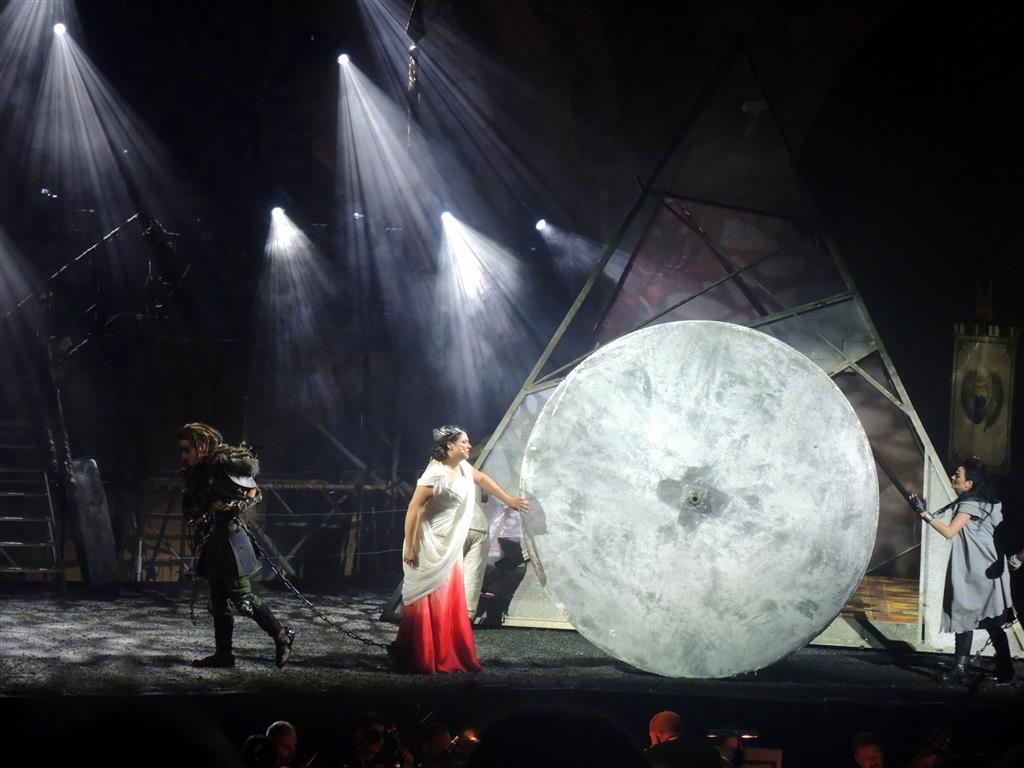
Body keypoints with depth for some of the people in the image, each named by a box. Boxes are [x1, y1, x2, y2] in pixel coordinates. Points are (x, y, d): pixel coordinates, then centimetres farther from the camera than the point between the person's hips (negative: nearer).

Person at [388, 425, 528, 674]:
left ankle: (448, 658, 16)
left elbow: (482, 479, 26)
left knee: (450, 604, 10)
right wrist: (409, 547, -21)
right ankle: (416, 660, 2)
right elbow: (413, 508, -21)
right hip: (430, 547, -9)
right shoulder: (436, 473, -21)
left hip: (450, 548, 9)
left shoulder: (463, 467, 5)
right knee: (427, 604, -5)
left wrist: (509, 500, 34)